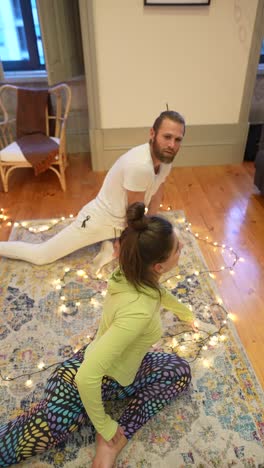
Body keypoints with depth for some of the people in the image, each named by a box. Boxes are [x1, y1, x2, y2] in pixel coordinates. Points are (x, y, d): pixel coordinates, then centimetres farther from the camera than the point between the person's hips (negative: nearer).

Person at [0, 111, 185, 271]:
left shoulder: (166, 158, -8)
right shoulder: (140, 165, -36)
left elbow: (157, 194, 6)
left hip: (123, 220, 9)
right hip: (100, 219, -8)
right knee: (40, 256, -4)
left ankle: (112, 247, 10)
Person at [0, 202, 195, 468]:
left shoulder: (133, 273, -14)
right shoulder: (138, 311, -38)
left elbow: (157, 291, 11)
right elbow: (87, 377, -39)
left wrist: (185, 313, 29)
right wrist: (104, 427, -20)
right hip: (89, 382, -8)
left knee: (180, 371, 10)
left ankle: (118, 438, 1)